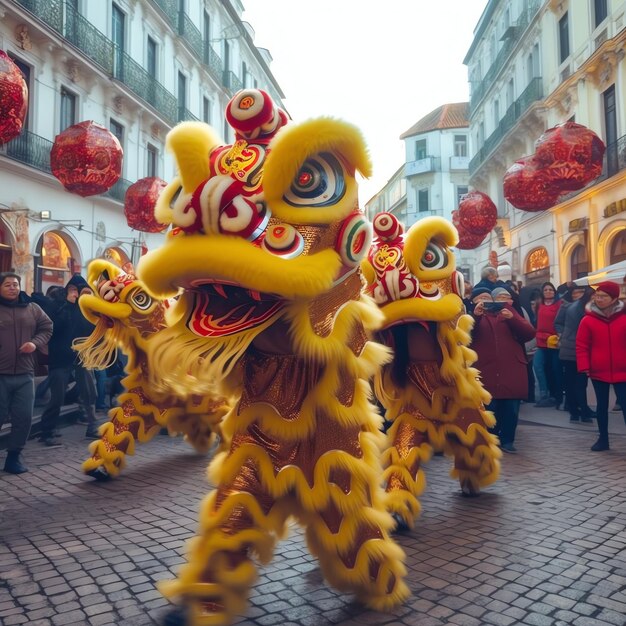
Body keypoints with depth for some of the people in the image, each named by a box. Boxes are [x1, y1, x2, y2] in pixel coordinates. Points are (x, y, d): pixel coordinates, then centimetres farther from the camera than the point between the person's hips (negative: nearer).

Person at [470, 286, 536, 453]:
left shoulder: (507, 311, 17)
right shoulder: (473, 316, 13)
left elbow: (530, 333, 4)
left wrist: (512, 318, -10)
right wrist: (476, 315, -20)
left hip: (512, 370, 2)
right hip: (487, 372, -1)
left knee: (511, 409, 3)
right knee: (490, 409, -1)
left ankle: (507, 440, 18)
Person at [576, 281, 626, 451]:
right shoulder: (588, 320, -4)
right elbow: (581, 346, -2)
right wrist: (584, 367, -9)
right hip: (598, 371, 0)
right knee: (602, 406, 12)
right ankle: (603, 439, 24)